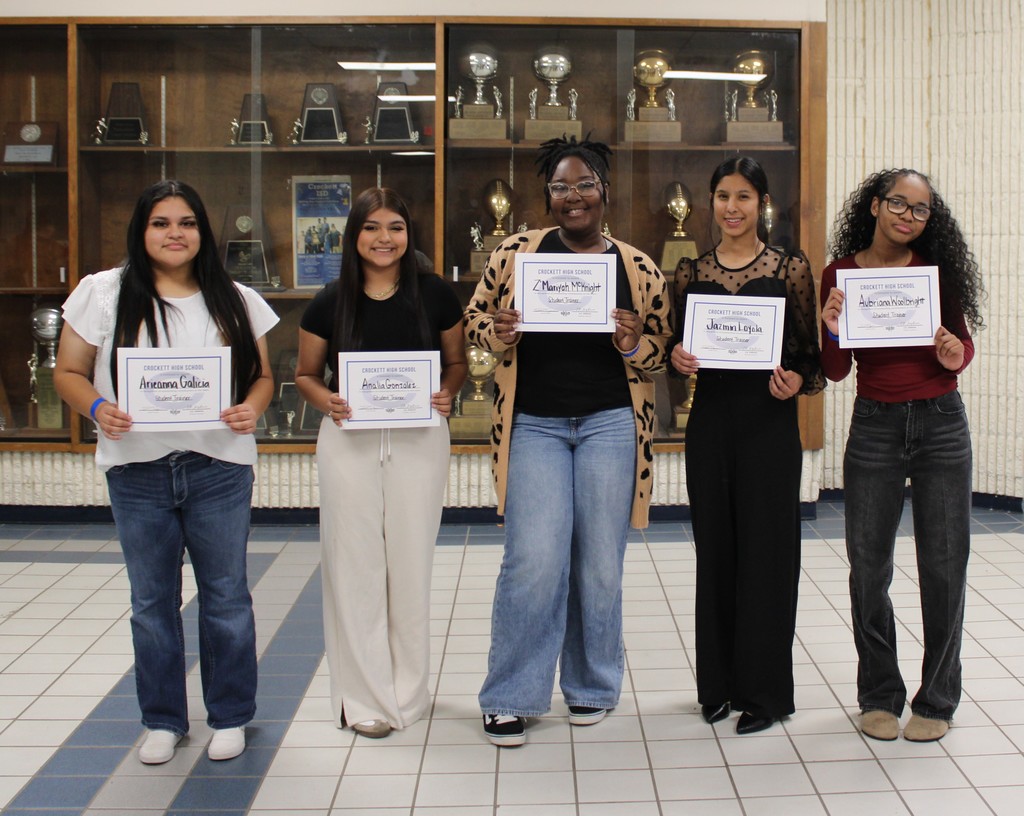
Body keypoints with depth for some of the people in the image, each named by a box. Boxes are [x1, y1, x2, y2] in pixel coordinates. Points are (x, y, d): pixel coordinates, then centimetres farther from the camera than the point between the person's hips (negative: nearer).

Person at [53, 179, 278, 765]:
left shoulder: (236, 301, 6)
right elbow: (69, 372, 3)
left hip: (219, 469, 1)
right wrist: (97, 407, -17)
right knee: (153, 601, 10)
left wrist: (252, 409, -11)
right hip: (137, 471, 0)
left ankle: (230, 717, 23)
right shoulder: (104, 293, 2)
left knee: (226, 596, 7)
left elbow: (263, 375, 11)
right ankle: (163, 721, 26)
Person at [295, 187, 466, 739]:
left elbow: (456, 362, 11)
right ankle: (365, 697, 14)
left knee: (410, 563, 7)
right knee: (355, 564, 3)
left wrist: (446, 394, -10)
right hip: (348, 440, 0)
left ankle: (408, 690, 22)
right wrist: (326, 400, -11)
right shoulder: (330, 302, 0)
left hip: (419, 439, 0)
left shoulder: (435, 295, 0)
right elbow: (305, 373, 9)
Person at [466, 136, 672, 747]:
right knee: (534, 560, -7)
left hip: (610, 423, 1)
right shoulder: (517, 252, 2)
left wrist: (634, 343, -14)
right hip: (533, 424, -1)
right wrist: (498, 333, -11)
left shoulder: (640, 269, 4)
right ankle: (512, 697, 9)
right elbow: (475, 315, 10)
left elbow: (662, 353, 8)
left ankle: (592, 687, 27)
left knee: (600, 562, 8)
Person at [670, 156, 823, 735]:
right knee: (715, 549, 9)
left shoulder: (791, 268, 0)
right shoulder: (692, 271, 8)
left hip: (769, 422, -3)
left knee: (766, 550, 1)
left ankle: (765, 689, 13)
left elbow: (810, 353, 0)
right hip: (710, 420, 3)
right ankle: (719, 681, 22)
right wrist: (678, 358, -8)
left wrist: (797, 381, -20)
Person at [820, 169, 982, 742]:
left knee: (944, 565, 3)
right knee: (869, 566, 4)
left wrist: (956, 356, -13)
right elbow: (836, 372, 2)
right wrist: (834, 332, -18)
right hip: (874, 426, 0)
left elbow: (964, 340, 9)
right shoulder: (840, 274, 0)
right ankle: (879, 695, 21)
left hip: (941, 423, 0)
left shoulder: (939, 269, 1)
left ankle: (937, 700, 19)